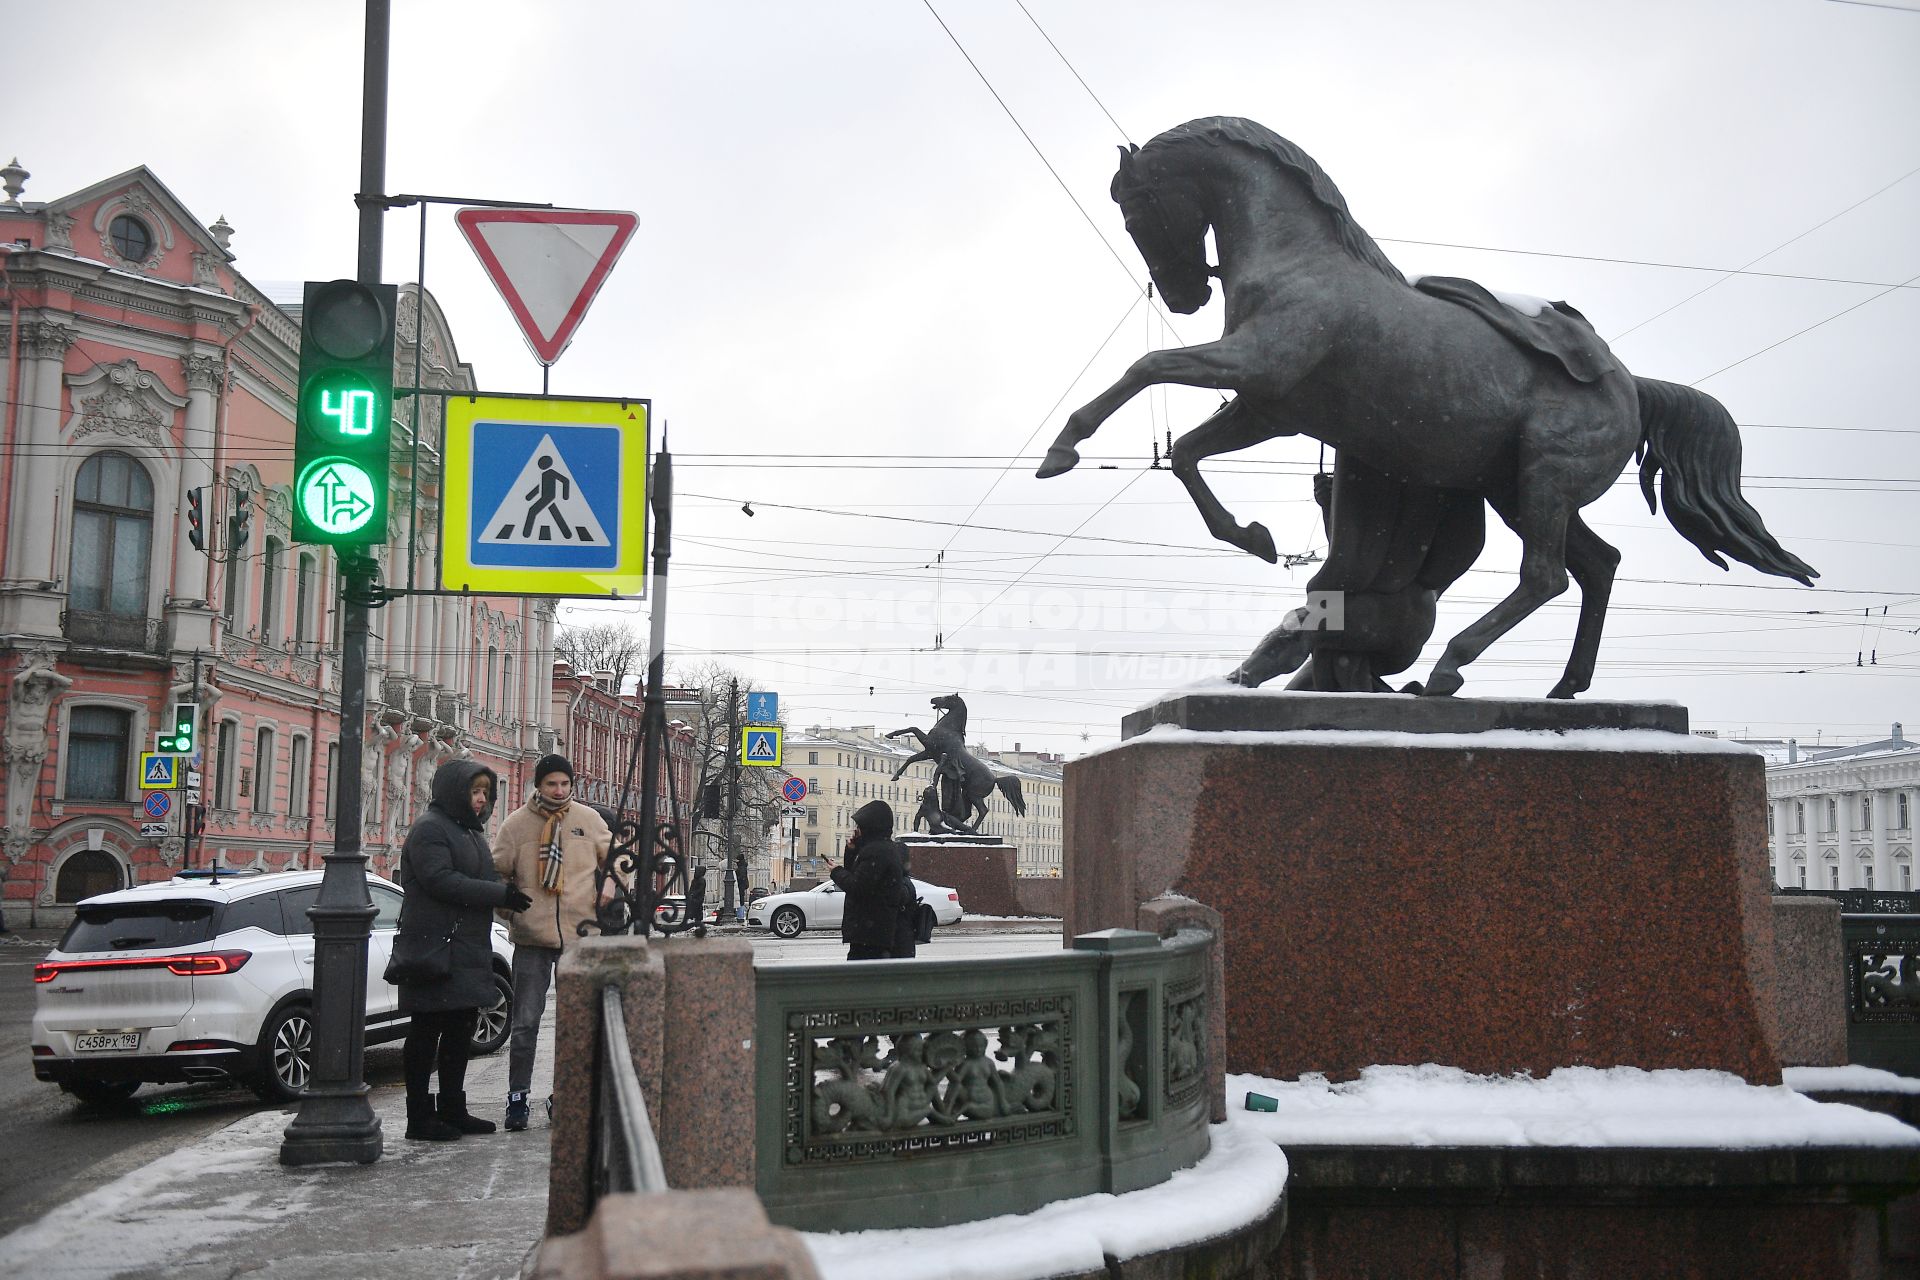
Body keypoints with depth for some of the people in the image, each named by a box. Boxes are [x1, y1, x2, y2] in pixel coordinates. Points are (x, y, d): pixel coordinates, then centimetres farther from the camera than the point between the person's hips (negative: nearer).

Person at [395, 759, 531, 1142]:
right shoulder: (429, 829, -10)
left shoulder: (470, 831, 21)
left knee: (461, 1029, 12)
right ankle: (420, 1118, 2)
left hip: (467, 949, 10)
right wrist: (500, 894, -21)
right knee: (427, 1031, -3)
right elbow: (441, 880, -21)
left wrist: (507, 892, 7)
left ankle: (453, 1110, 20)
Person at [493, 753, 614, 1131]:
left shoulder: (590, 820, 2)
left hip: (580, 934, 2)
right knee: (525, 1022, 0)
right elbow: (498, 872, 4)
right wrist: (508, 908, -6)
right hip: (531, 936, -2)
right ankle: (517, 1099, 9)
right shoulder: (516, 823, -2)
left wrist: (607, 894, -1)